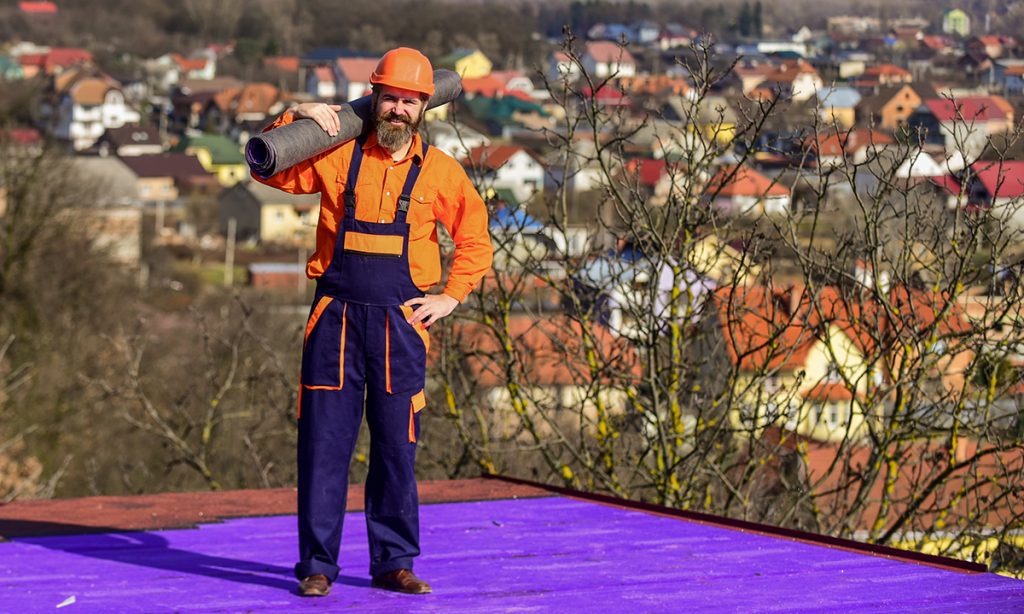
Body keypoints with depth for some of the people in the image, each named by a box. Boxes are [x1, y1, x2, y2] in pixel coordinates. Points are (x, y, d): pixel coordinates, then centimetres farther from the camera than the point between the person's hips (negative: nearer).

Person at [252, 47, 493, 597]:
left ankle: (393, 562, 15)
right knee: (324, 442, -2)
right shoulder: (337, 156, 5)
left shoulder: (440, 171, 5)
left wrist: (451, 297, 4)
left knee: (396, 446, 5)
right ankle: (317, 564, 4)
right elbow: (268, 170, 8)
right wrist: (295, 119, -5)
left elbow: (474, 241, 13)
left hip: (400, 323, 1)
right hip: (336, 317, 0)